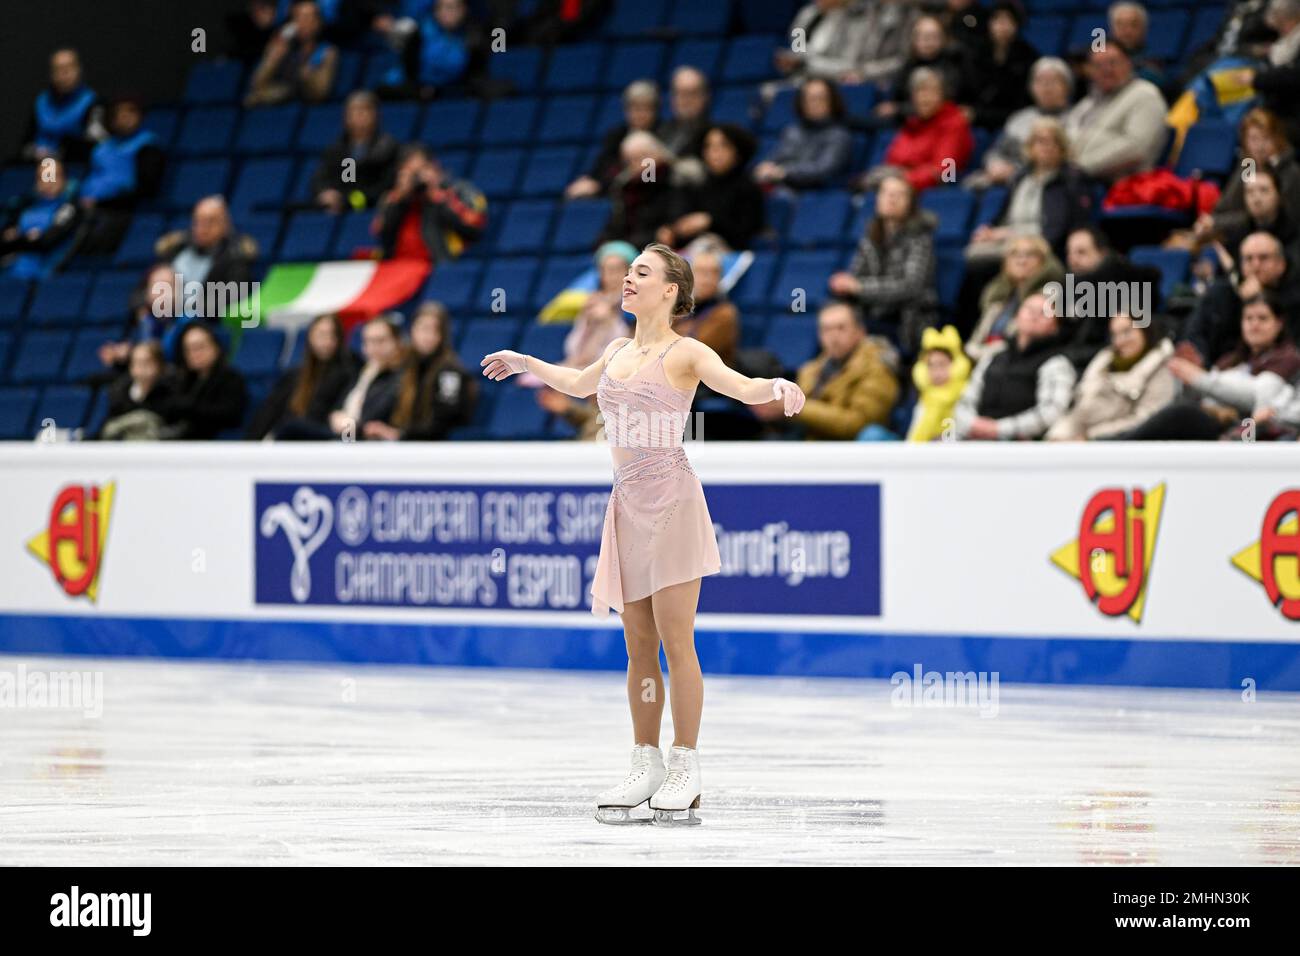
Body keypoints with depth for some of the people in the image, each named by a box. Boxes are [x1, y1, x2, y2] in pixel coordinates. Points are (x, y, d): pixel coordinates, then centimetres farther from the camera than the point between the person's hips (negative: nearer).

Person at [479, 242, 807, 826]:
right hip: (628, 505, 6)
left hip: (670, 502, -6)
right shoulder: (618, 352, 16)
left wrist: (778, 387, -41)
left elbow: (743, 387, -20)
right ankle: (646, 767, 13)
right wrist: (524, 363, 47)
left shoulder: (685, 354, -4)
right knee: (638, 645, 7)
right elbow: (579, 384, 38)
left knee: (675, 641, -7)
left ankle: (685, 769, -2)